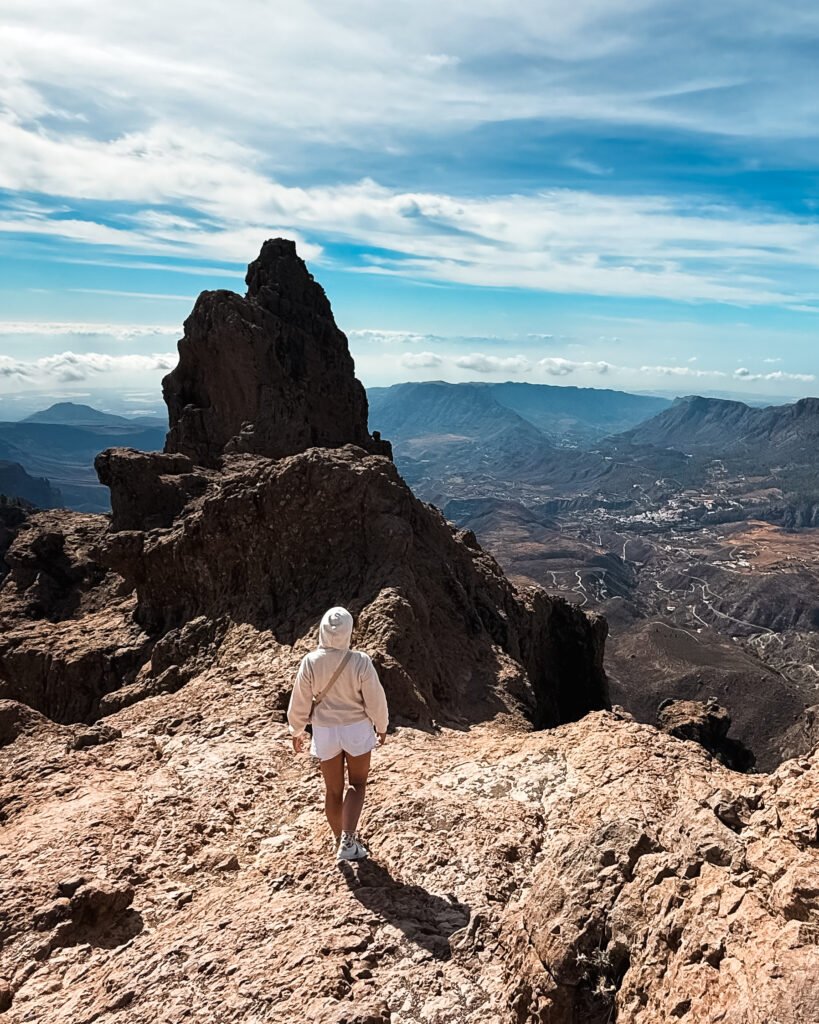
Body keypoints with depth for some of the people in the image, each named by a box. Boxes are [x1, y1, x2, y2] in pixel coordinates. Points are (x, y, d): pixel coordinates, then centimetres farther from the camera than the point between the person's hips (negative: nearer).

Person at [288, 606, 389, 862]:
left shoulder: (310, 662, -16)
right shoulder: (360, 661, -20)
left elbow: (300, 701, -5)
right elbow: (375, 699, -10)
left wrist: (296, 731, 11)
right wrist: (381, 727, 7)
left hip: (325, 731, 2)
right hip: (357, 729, -2)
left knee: (334, 789, 17)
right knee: (357, 784, 16)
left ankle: (341, 841, 31)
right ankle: (348, 841, 2)